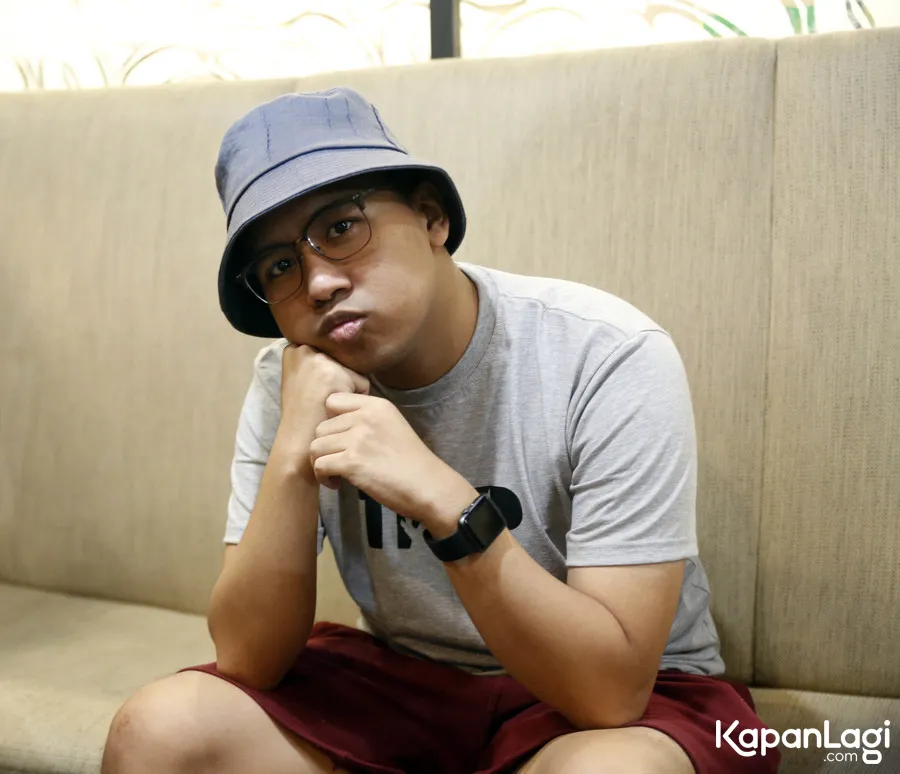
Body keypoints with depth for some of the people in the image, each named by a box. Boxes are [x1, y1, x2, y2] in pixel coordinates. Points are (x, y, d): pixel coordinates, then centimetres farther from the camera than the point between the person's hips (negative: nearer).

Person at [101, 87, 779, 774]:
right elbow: (248, 661, -12)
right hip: (404, 678, 3)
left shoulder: (607, 358, -22)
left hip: (637, 695, -2)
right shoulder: (292, 379, -8)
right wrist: (293, 452, -26)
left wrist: (441, 499, -36)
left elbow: (611, 687, -25)